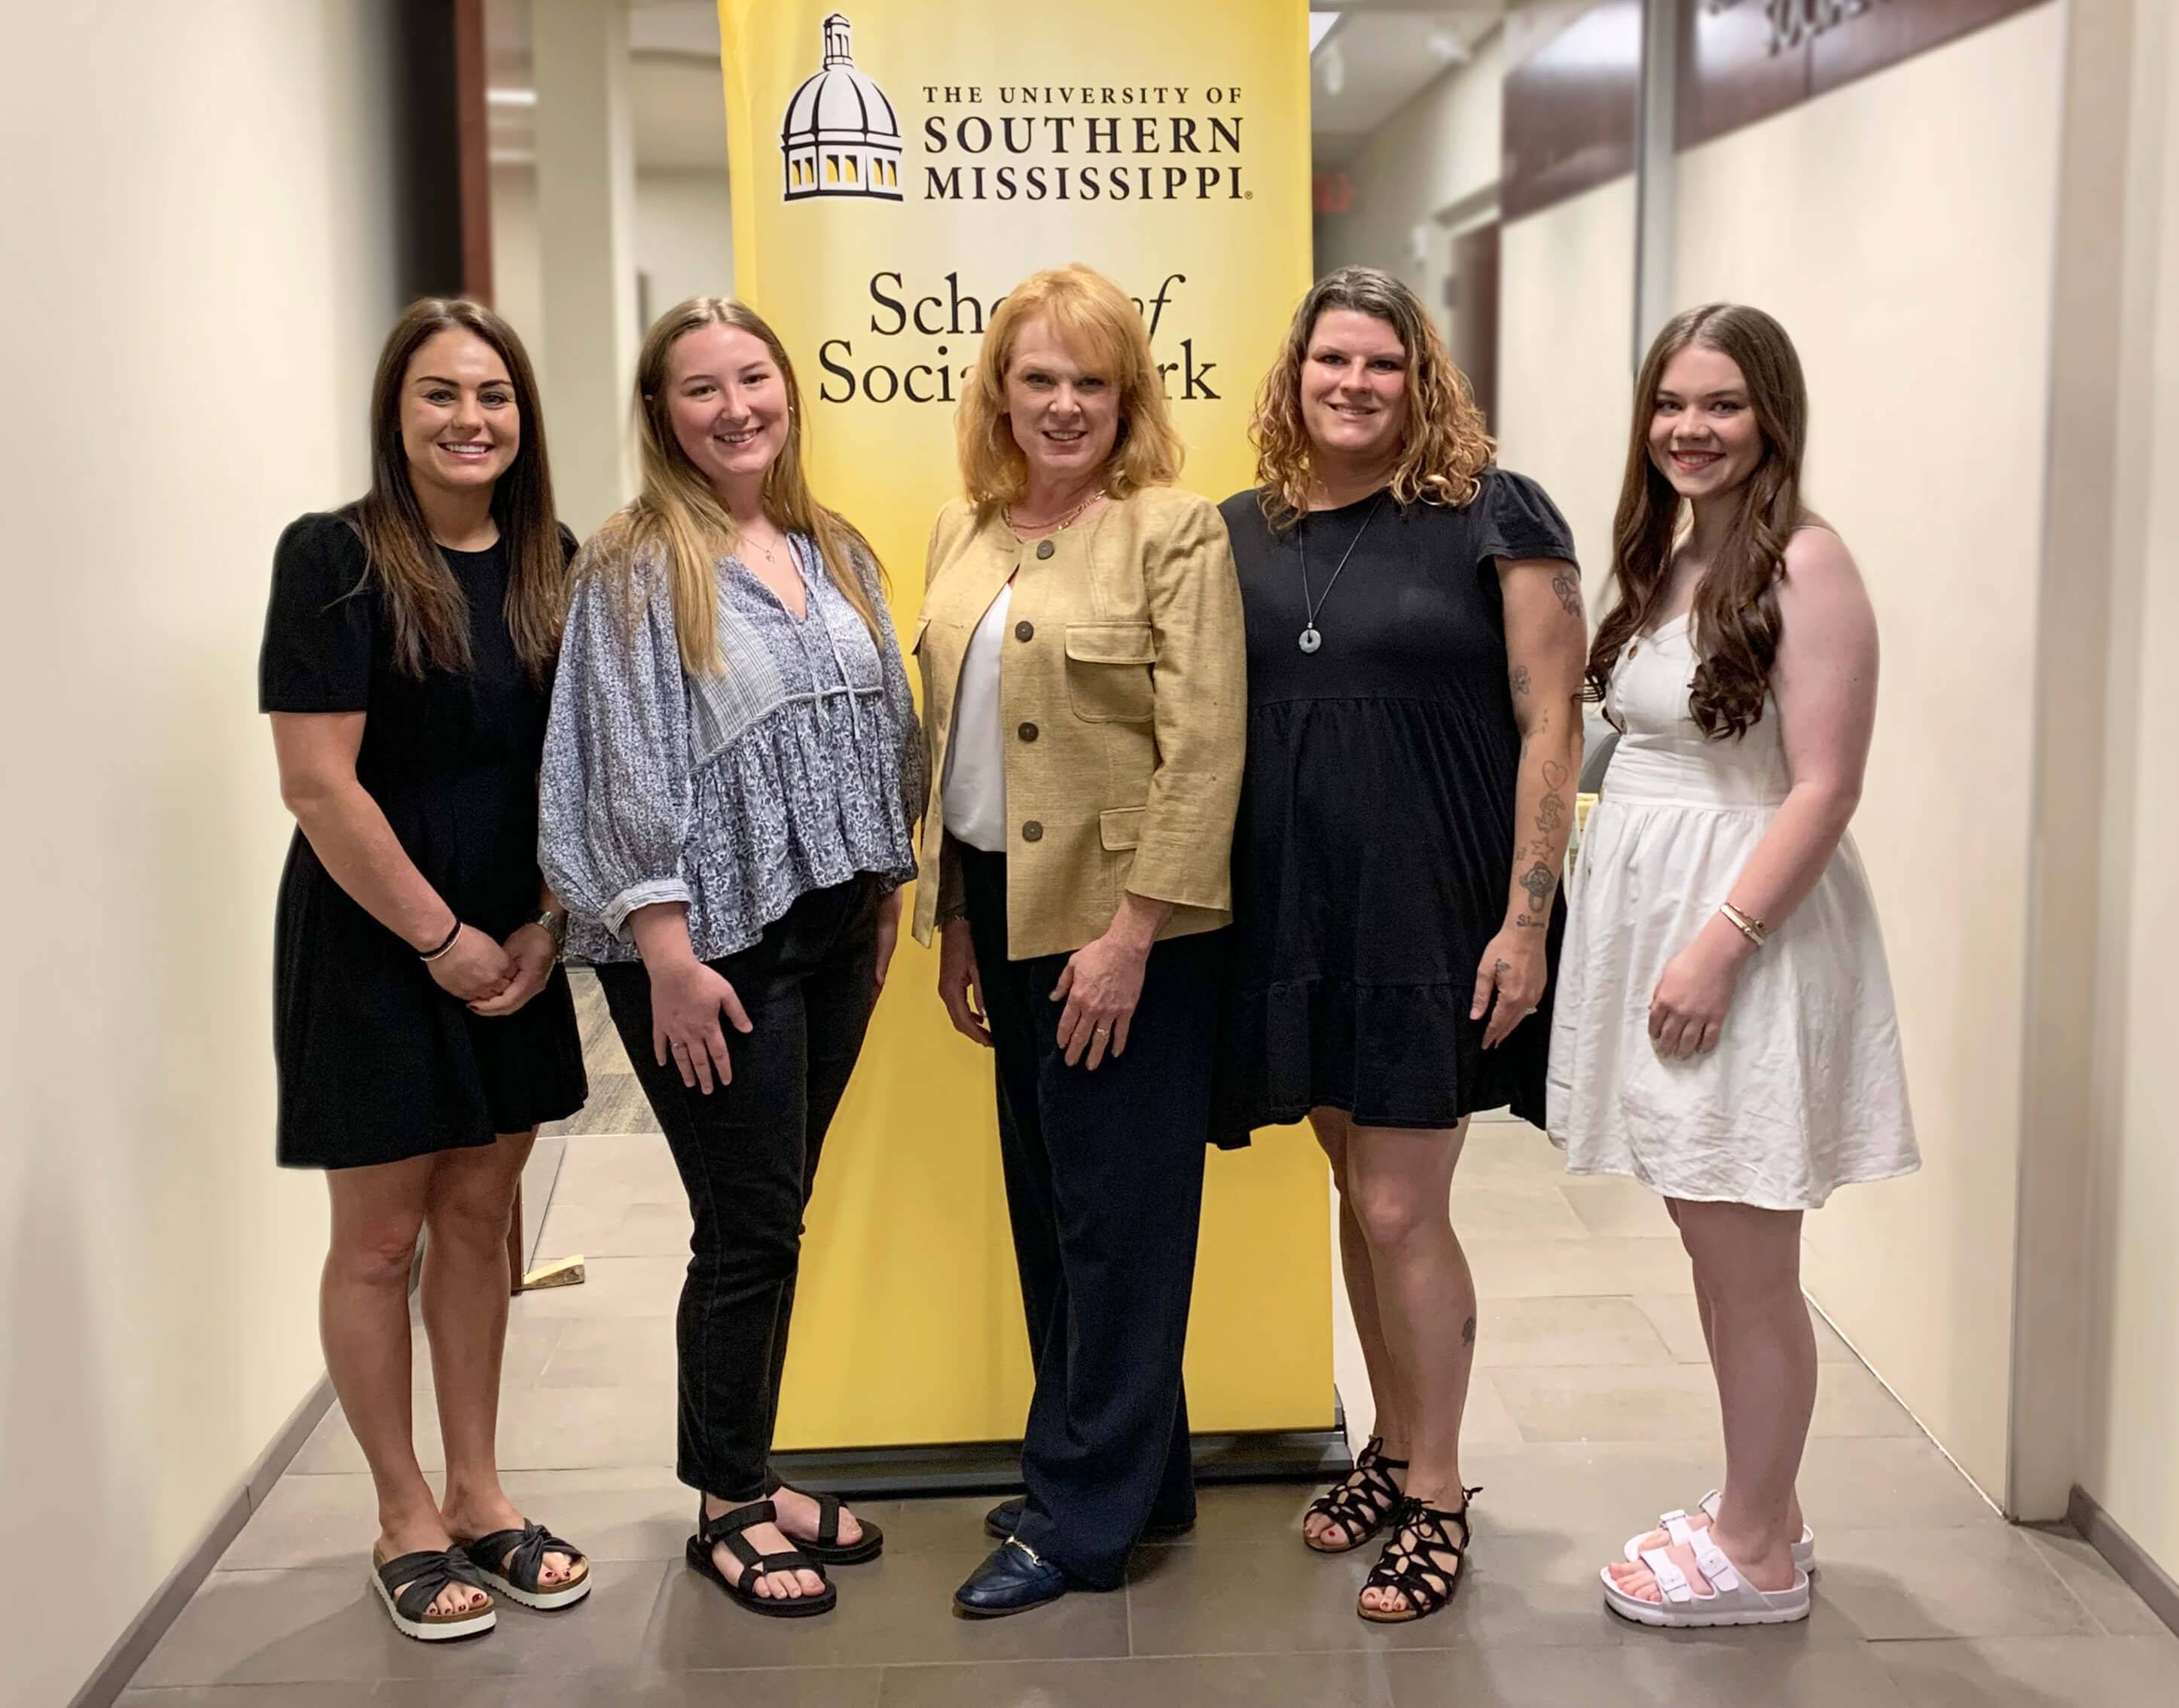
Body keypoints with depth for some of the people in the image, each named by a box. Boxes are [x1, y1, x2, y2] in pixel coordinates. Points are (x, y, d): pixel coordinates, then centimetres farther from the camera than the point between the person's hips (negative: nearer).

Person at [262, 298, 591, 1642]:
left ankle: (477, 1496, 26)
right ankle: (406, 1520, 21)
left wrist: (546, 928, -4)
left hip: (515, 954, 5)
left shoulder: (555, 568, 3)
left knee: (480, 1219, 12)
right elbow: (318, 783, -17)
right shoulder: (336, 559, -12)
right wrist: (443, 939, -13)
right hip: (373, 951, -5)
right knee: (381, 1238, 5)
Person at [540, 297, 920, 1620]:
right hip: (718, 947, -6)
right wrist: (669, 954, -16)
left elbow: (883, 727, 16)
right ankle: (729, 1505, 18)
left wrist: (887, 895, 13)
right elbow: (631, 769, -12)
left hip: (832, 930, 6)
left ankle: (749, 1475, 27)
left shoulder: (838, 554, 11)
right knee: (751, 1229, 1)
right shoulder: (636, 568, -8)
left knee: (773, 1220, 13)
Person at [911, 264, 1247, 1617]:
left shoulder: (1174, 530, -9)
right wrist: (951, 919, 14)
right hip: (1005, 914, 8)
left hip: (1124, 924, -7)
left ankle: (1087, 1518, 14)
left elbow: (1203, 751, -15)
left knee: (1115, 1212, 2)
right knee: (1048, 1210, 14)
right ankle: (1139, 1475, 30)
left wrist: (1131, 932, -19)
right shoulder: (963, 537, 12)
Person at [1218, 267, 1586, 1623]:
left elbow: (1550, 724, -8)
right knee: (1359, 1191, 15)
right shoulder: (1244, 532, 9)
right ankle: (1394, 1446, 32)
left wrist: (1526, 921, -13)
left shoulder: (1493, 519, -5)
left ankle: (1436, 1493, 16)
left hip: (1435, 914, -5)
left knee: (1403, 1209, -2)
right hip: (1295, 913, 5)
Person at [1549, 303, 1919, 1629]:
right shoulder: (1668, 554, 12)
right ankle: (1759, 1508, 31)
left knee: (1746, 1263, 1)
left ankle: (1759, 1555, 16)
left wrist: (1720, 944, -21)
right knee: (1712, 1242, 16)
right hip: (1645, 909, 8)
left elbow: (1824, 788, -17)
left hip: (1750, 926, -8)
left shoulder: (1805, 563, -13)